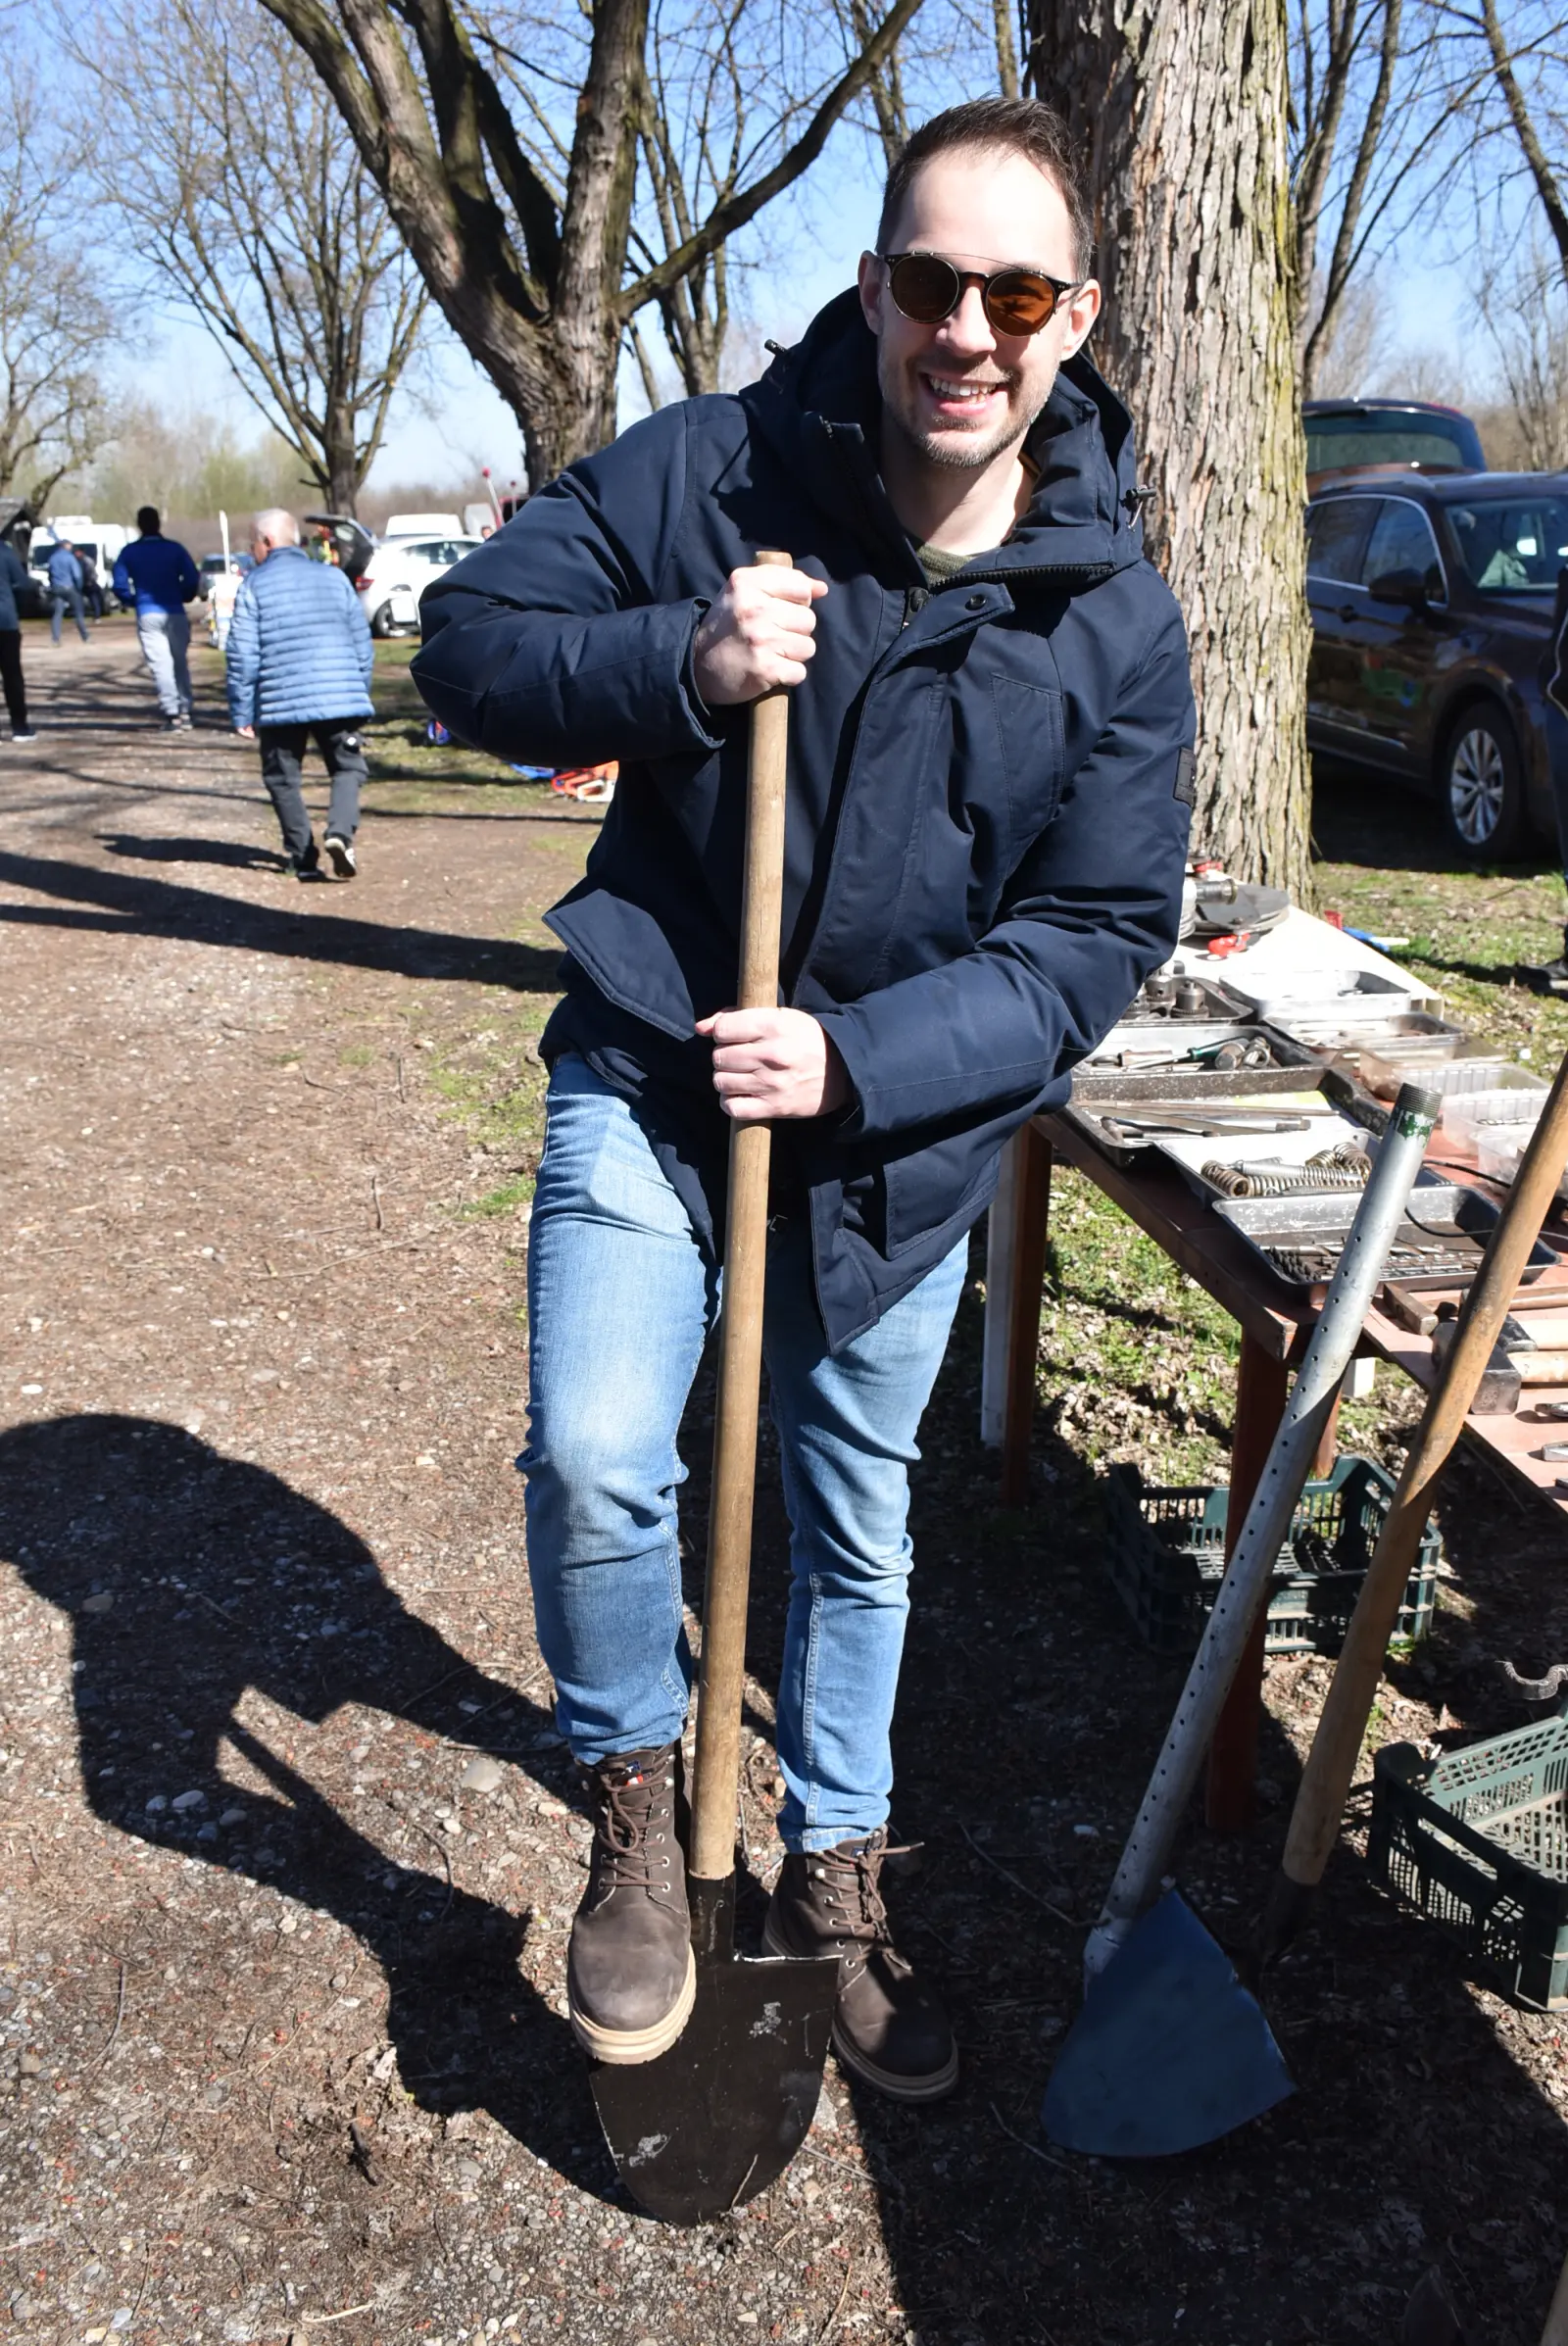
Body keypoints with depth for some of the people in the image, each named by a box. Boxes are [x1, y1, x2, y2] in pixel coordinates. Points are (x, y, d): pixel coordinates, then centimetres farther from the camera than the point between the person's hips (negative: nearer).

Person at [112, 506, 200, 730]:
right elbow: (192, 580, -5)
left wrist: (135, 600, 16)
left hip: (147, 615, 0)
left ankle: (172, 713, -12)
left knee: (160, 665, -1)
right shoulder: (174, 548, 2)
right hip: (175, 613, 1)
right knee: (180, 663, 11)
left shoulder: (129, 553, 4)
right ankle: (184, 711, 9)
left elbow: (120, 586, 0)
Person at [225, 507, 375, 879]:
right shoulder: (334, 577, 11)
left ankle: (303, 858, 8)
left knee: (283, 778, 12)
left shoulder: (254, 584, 1)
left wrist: (242, 713, 0)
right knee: (347, 767, 12)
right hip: (339, 697, 2)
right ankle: (340, 832, -14)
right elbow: (363, 645, 11)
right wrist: (360, 694, 21)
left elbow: (242, 654, -4)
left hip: (280, 702, -2)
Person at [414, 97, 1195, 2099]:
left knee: (858, 1524, 15)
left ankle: (833, 1877, 39)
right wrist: (675, 663, -26)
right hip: (649, 1072, -1)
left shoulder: (1117, 624, -10)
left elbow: (1100, 934, -9)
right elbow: (464, 641, -6)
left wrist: (858, 1062, -22)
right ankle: (635, 1812, 14)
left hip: (904, 1130, 2)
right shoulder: (704, 474, -11)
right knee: (593, 1459, -18)